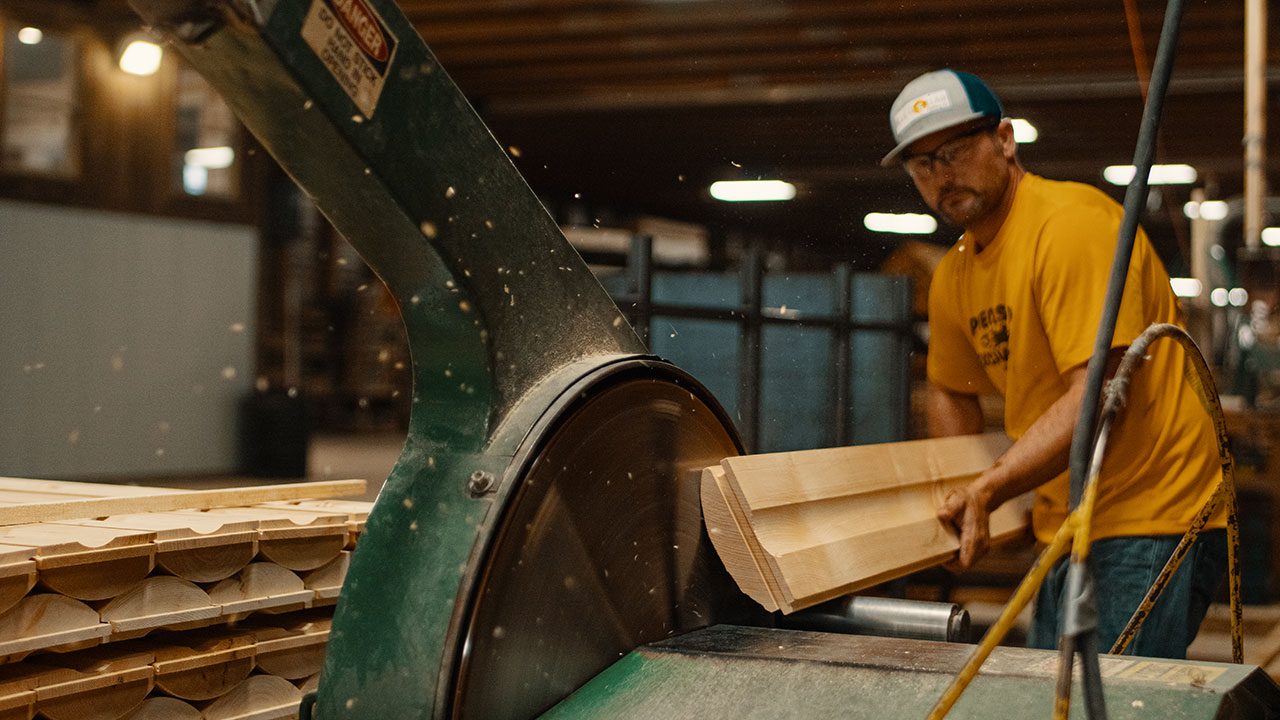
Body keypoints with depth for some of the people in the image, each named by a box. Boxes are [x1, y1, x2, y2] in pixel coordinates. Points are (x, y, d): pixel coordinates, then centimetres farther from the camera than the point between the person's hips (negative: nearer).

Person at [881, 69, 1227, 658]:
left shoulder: (1072, 223, -17)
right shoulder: (952, 278, 10)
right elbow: (950, 392, 25)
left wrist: (987, 489, -29)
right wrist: (965, 501, 10)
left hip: (1151, 520, -8)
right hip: (1067, 526, 9)